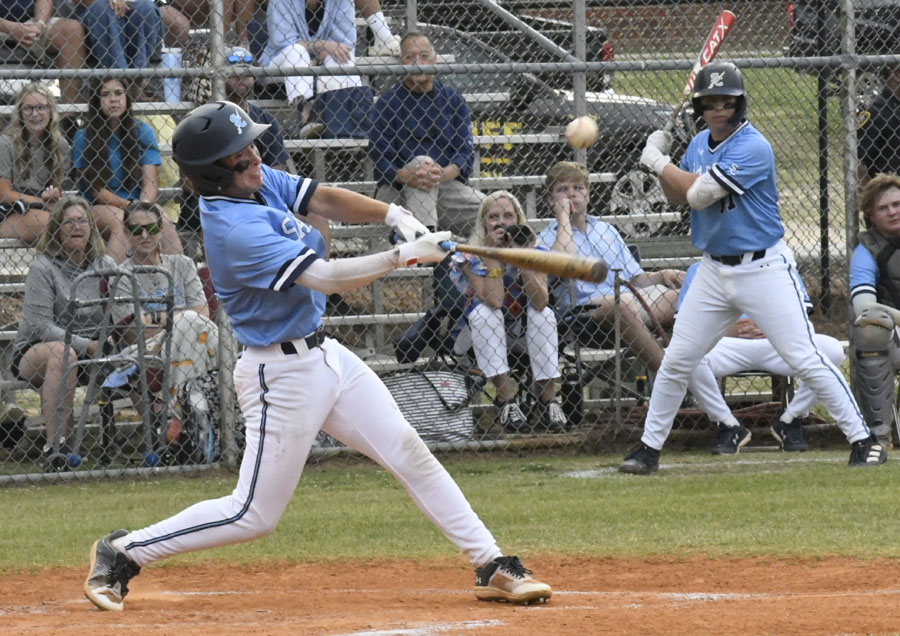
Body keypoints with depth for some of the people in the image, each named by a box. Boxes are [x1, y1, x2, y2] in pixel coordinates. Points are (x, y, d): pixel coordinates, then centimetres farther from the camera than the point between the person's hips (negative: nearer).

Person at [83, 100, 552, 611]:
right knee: (255, 515, -2)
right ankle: (123, 553, 11)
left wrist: (394, 215, -11)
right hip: (283, 373, -9)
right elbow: (327, 278, -27)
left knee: (409, 453, 4)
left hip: (326, 355, 9)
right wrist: (403, 256, -21)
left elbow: (326, 200, 6)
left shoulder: (258, 181, 1)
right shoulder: (234, 228, -26)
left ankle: (492, 566, 8)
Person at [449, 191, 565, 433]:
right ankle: (506, 398, -35)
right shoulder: (470, 257, -16)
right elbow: (493, 300, -31)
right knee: (483, 312, -32)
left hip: (523, 330, 2)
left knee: (544, 314, -26)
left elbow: (540, 303, -25)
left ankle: (547, 399, -27)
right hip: (483, 334, -2)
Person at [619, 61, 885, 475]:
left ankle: (863, 440, -3)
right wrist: (660, 161, 2)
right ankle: (649, 448, 19)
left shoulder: (752, 149, -19)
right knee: (675, 362, 7)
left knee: (805, 359, -10)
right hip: (714, 270, 7)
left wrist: (659, 162, -10)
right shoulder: (699, 144, 7)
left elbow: (700, 194, -23)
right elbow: (678, 199, 18)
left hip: (764, 268, -7)